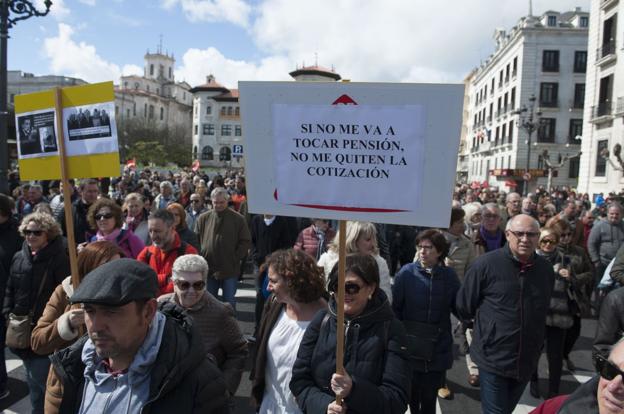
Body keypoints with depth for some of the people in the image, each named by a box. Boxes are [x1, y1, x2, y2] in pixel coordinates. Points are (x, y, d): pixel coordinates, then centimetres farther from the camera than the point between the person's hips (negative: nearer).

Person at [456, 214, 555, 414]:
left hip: (527, 360, 5)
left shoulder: (546, 269, 0)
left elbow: (542, 312, 15)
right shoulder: (486, 264, -17)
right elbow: (464, 306, -7)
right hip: (493, 357, -5)